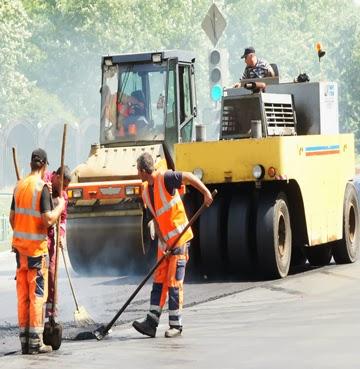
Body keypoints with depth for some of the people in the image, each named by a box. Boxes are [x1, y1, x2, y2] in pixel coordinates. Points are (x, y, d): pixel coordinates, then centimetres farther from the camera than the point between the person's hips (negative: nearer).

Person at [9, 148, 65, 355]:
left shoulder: (19, 186, 8)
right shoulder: (42, 187, -13)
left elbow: (12, 217, 14)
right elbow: (48, 220, -19)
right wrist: (61, 207, -2)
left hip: (20, 245, 6)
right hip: (36, 247, -6)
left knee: (23, 294, 9)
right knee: (38, 294, -2)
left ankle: (24, 339, 11)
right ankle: (35, 341, -2)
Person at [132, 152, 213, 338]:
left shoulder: (165, 178, -13)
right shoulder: (145, 191, 10)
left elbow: (189, 177, -17)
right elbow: (155, 218, 9)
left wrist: (206, 193, -28)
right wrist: (162, 240, -1)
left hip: (179, 239, -8)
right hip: (165, 241, 8)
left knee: (174, 282, -6)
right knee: (158, 281, 4)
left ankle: (176, 325, 1)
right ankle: (151, 323, 3)